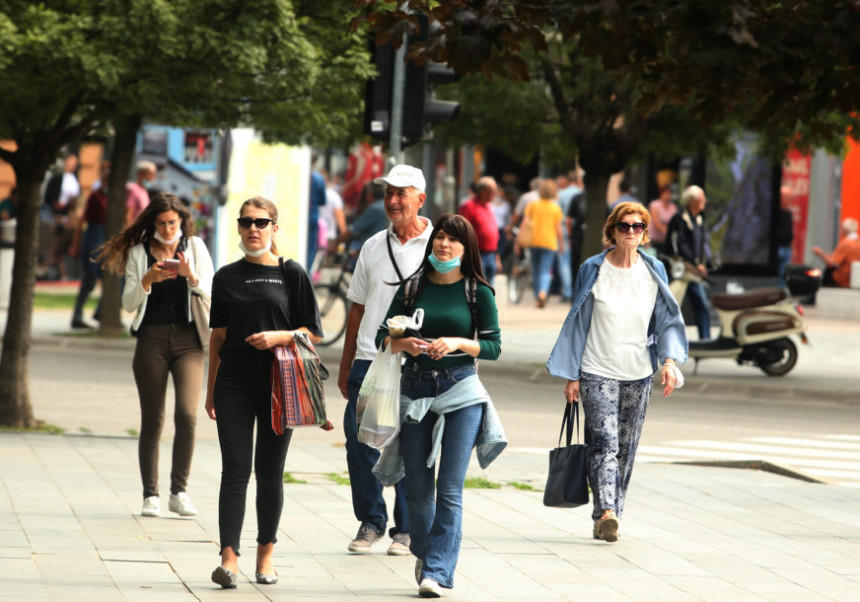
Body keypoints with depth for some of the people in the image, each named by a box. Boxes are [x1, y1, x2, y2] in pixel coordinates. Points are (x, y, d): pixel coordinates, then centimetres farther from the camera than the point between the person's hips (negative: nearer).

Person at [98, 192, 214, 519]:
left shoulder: (195, 248, 7)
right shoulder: (139, 253, 6)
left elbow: (211, 293, 3)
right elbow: (128, 303, 2)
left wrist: (191, 276, -15)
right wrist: (147, 280, -15)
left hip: (188, 339, 0)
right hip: (151, 340, 0)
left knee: (187, 414, -15)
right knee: (152, 421, 1)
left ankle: (179, 492, -6)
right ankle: (150, 496, 9)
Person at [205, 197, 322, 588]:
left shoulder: (292, 275, 3)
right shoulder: (227, 277, 9)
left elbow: (313, 333, 3)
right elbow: (218, 336, 13)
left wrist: (279, 337, -15)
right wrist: (210, 389, 11)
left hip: (279, 384, -1)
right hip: (235, 383, 1)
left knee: (270, 472, 5)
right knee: (235, 470, -8)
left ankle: (266, 555, 16)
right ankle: (229, 558, -14)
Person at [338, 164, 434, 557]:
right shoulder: (373, 247, 14)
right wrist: (345, 366, 15)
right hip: (369, 360, 4)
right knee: (360, 440, 0)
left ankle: (406, 529, 9)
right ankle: (370, 522, 14)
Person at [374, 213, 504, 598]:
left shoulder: (478, 292, 0)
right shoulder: (412, 288, 6)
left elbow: (493, 346, -1)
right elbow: (383, 336, 7)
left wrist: (458, 343, -17)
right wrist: (404, 344, -14)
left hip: (461, 393, -3)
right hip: (415, 389, 3)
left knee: (450, 489, -8)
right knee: (417, 486, 9)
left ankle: (437, 571, -8)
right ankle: (423, 553, 34)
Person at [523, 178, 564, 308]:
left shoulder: (532, 206, 1)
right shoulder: (555, 207, -1)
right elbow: (558, 228, -1)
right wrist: (561, 243, 10)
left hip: (534, 242, 2)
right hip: (550, 242, -2)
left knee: (536, 271, 14)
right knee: (545, 271, -5)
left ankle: (537, 298, 19)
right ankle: (543, 292, -30)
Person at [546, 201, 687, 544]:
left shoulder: (654, 272, 6)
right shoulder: (593, 270, 0)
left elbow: (667, 320, 9)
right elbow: (578, 323, 4)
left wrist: (669, 360, -8)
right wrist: (571, 376, 1)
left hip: (639, 374, 3)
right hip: (598, 372, -3)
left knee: (626, 447, 6)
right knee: (604, 440, -17)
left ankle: (608, 516, 14)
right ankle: (607, 511, -31)